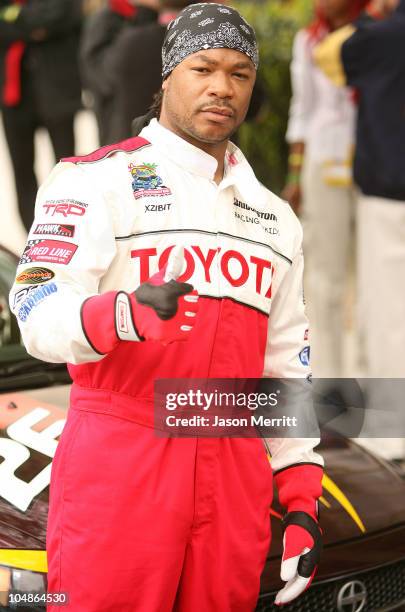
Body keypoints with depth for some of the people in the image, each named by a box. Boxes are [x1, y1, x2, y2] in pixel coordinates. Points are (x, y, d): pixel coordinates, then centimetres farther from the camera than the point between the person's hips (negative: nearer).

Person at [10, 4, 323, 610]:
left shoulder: (277, 218, 18)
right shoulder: (97, 179, -1)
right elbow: (39, 315, -13)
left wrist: (302, 499, 12)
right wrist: (124, 314, -34)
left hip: (235, 479, 5)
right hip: (118, 468, -5)